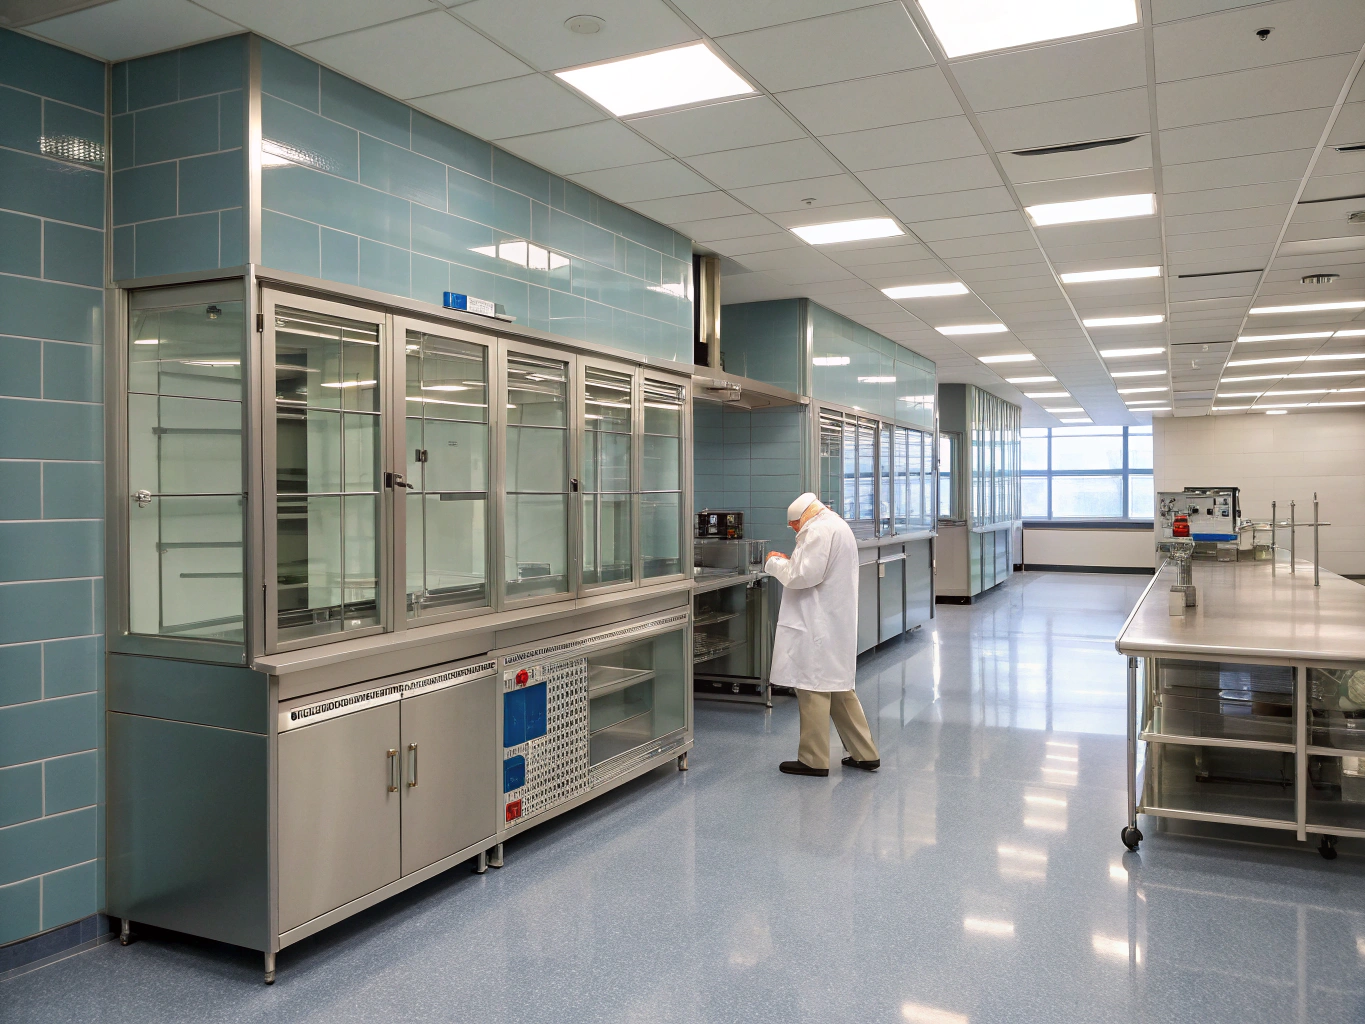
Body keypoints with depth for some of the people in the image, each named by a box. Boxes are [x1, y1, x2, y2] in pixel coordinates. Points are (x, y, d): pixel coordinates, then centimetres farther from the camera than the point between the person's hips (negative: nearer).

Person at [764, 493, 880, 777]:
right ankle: (865, 753, 21)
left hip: (818, 627, -11)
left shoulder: (819, 530, -16)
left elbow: (804, 575, -21)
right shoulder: (839, 526, 18)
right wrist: (789, 563, 13)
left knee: (813, 689, -2)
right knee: (839, 688, 16)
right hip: (836, 623, 11)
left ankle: (813, 760, 5)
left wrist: (775, 563, -7)